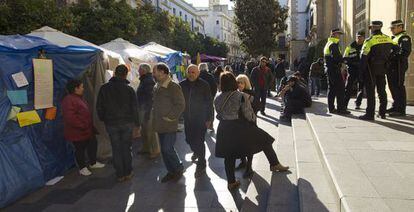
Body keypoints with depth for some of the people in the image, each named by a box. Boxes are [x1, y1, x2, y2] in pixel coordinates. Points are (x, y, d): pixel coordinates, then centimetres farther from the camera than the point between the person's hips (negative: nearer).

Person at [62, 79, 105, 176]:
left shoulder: (79, 98, 13)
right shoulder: (69, 100, -21)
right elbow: (70, 117, -29)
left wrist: (91, 126, 20)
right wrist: (82, 126, -24)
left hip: (87, 130, 10)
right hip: (77, 132, -10)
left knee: (93, 144, 17)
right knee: (80, 149, 4)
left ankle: (93, 163, 34)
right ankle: (82, 168, 20)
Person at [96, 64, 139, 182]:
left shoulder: (104, 88, -2)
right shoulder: (129, 89, -7)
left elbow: (99, 107, 2)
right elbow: (134, 108, -4)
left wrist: (104, 119, 15)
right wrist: (137, 123, 5)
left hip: (111, 124, 1)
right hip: (127, 123, 0)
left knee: (116, 149, 8)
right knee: (126, 148, 11)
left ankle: (120, 175, 14)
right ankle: (128, 173, 18)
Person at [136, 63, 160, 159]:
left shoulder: (149, 81, -17)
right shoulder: (144, 80, 16)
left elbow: (150, 97, -22)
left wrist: (147, 113, -24)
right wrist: (140, 109, 23)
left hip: (148, 109, -11)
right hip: (142, 109, 11)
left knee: (150, 131, -4)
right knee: (144, 130, 19)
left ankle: (155, 151, 7)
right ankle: (146, 148, 32)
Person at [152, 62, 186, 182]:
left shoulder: (173, 87, -15)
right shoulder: (156, 87, 11)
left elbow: (180, 105, -18)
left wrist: (170, 117, -17)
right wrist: (155, 116, 12)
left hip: (169, 125, -8)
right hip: (160, 125, 8)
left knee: (168, 149, -6)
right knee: (164, 150, 13)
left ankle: (179, 169, 17)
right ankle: (171, 171, 28)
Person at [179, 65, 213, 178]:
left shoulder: (204, 85, -9)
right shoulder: (182, 85, 0)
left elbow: (209, 103, -7)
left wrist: (209, 118, -10)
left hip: (201, 119, -4)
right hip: (187, 118, 5)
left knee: (199, 141, -4)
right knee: (189, 139, 16)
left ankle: (201, 165, 13)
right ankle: (196, 151, 49)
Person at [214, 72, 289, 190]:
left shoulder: (217, 99, -2)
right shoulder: (240, 96, -15)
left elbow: (219, 116, 6)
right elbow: (248, 115, -11)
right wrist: (254, 120, 9)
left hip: (224, 129, 4)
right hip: (241, 128, -3)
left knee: (229, 156, 14)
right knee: (264, 140, 17)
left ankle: (231, 182, 22)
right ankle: (275, 165, 27)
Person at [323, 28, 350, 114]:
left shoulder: (328, 44, 19)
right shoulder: (334, 44, -12)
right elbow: (336, 57, -24)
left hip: (329, 69, 10)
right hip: (334, 69, -10)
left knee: (331, 89, 12)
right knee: (340, 88, -7)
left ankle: (331, 108, 16)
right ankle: (340, 108, -6)